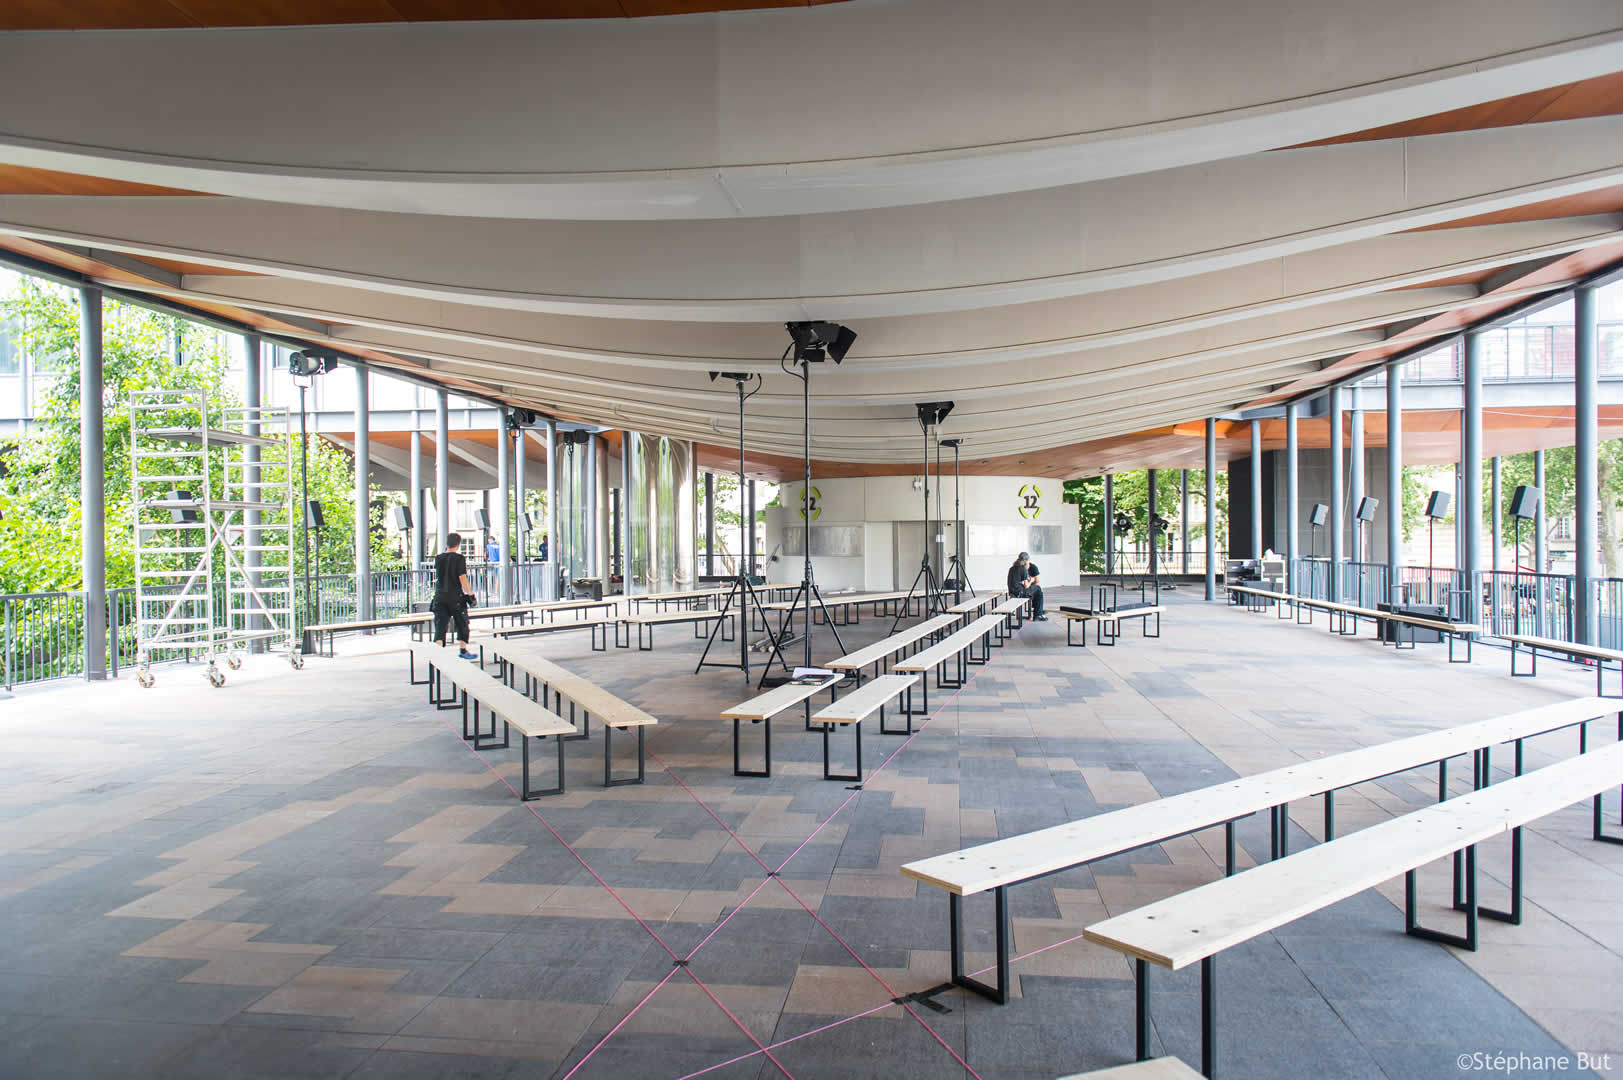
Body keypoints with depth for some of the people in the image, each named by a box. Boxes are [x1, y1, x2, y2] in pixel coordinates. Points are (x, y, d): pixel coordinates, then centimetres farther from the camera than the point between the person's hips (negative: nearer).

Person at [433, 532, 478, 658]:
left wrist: (447, 550, 24)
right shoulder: (459, 558, -11)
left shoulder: (438, 558, 4)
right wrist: (470, 593, -7)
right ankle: (463, 650, 22)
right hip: (456, 597, -4)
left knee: (440, 624, 1)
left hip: (440, 597, 4)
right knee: (462, 623, 13)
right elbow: (462, 578, -15)